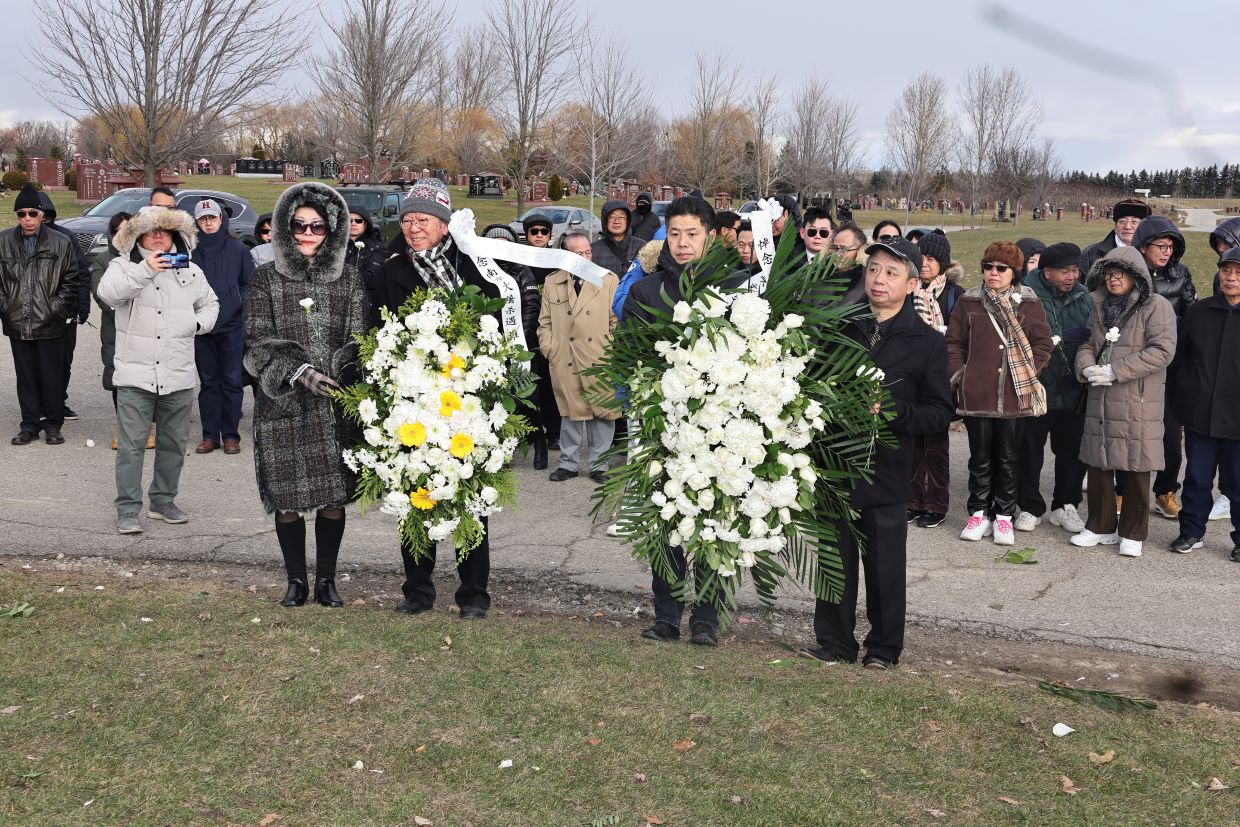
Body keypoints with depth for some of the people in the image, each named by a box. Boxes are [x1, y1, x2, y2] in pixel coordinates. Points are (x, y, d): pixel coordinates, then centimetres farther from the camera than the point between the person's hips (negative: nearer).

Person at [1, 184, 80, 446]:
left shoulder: (61, 243, -3)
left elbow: (71, 280, 1)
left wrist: (57, 307, -6)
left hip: (49, 325, -2)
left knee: (52, 376, 5)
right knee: (25, 377, 10)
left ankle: (53, 424, 17)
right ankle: (30, 424, 20)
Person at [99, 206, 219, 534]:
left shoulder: (190, 271, 12)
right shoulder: (123, 266, 1)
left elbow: (209, 302, 27)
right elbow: (108, 292, -20)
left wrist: (199, 323, 5)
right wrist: (145, 270, -31)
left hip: (179, 377, 4)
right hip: (135, 374, -4)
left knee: (174, 443, 12)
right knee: (131, 444, -4)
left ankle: (163, 500, 26)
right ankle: (128, 509, 3)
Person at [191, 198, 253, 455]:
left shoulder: (237, 249, 3)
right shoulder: (190, 252, 4)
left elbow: (249, 282, 7)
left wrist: (239, 303, -4)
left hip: (231, 325, -1)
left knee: (232, 381, 1)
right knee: (208, 381, 7)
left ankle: (231, 435, 8)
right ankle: (210, 435, 13)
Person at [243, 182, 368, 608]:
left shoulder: (349, 279, 8)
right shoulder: (265, 279, 4)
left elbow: (359, 338, 6)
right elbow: (259, 341, -2)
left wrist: (349, 370, -15)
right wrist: (300, 372, -16)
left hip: (335, 404, 1)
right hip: (282, 403, -1)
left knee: (334, 496, 4)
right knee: (287, 497, 3)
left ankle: (326, 580, 18)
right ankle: (296, 580, 18)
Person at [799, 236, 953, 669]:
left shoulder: (927, 342, 0)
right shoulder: (841, 329, 7)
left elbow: (940, 412, -3)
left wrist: (892, 412, -17)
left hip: (886, 470, -2)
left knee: (885, 563, 6)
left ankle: (884, 646, 23)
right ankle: (835, 642, 23)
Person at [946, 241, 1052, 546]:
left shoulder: (1029, 303, 3)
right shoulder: (969, 301, 5)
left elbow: (1042, 343, 3)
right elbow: (954, 342, 6)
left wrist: (1029, 373, -6)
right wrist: (959, 373, -3)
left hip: (1015, 394, 0)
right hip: (976, 393, 1)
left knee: (1009, 457, 8)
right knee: (980, 456, 9)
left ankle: (1004, 515, 18)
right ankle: (980, 512, 20)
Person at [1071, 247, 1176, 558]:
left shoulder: (1156, 306, -6)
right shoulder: (1099, 306, 14)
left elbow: (1162, 350, -15)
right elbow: (1088, 343, 16)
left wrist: (1115, 371, -18)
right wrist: (1087, 367, -7)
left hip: (1138, 402, -6)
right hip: (1100, 400, 6)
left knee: (1134, 467, 1)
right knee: (1098, 463, 9)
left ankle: (1133, 534, 14)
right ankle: (1101, 528, 23)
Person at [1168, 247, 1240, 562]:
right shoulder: (1199, 311, 7)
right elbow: (1180, 355, 14)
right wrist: (1183, 393, 8)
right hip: (1199, 414, 3)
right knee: (1197, 477, 12)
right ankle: (1192, 532, 25)